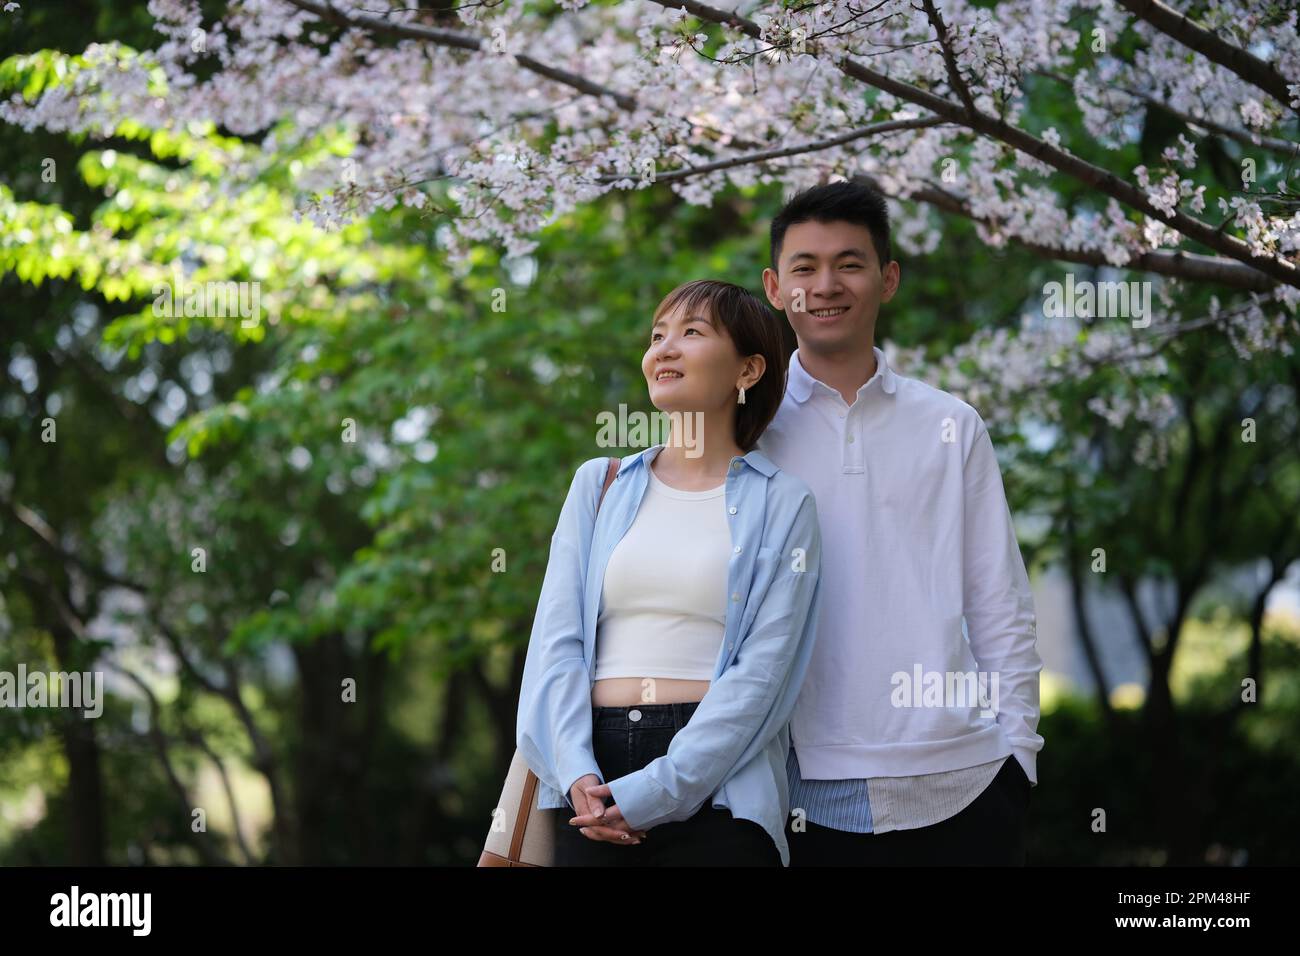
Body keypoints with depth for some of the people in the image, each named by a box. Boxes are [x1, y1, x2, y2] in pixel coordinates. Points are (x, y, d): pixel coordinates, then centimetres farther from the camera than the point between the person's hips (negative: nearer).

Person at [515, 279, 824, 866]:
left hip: (715, 788, -3)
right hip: (592, 771, 3)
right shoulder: (599, 485, 12)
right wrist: (576, 772, -12)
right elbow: (556, 638, 5)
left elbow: (762, 669, -6)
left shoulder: (782, 504, 3)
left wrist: (651, 793, -15)